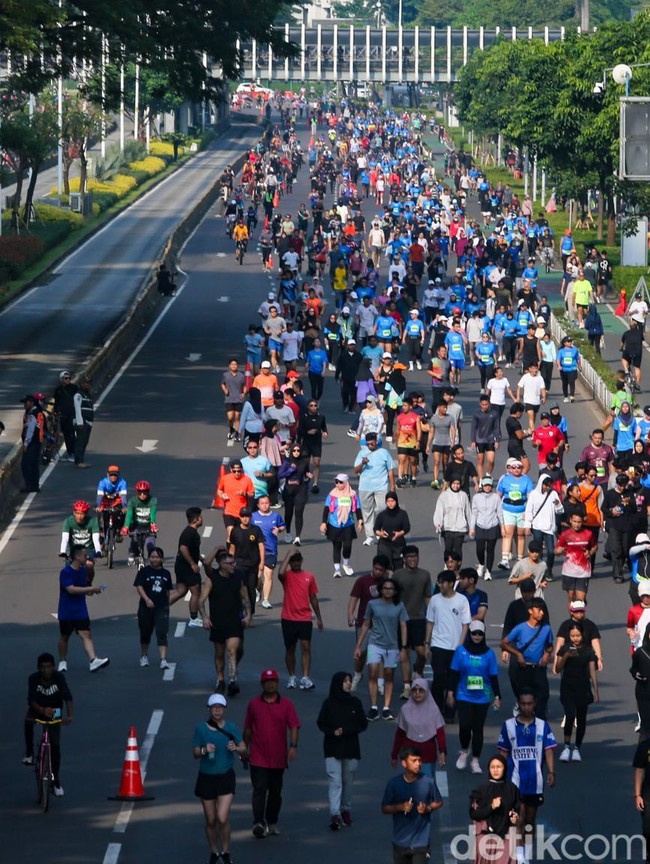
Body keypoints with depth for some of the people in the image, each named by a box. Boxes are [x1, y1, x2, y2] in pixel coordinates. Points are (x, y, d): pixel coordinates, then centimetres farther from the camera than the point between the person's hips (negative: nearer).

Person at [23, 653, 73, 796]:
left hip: (54, 714, -2)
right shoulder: (33, 679, -24)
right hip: (38, 710, 2)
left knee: (55, 746, -7)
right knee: (28, 721, -26)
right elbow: (31, 700, -33)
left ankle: (56, 782, 4)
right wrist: (43, 710, -52)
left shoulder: (59, 678, -25)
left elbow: (68, 698, -32)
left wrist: (69, 715, -49)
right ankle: (29, 753, -5)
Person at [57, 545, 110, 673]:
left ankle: (93, 661, -27)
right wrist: (91, 589, -25)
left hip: (81, 611, 5)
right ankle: (62, 662, 28)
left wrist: (93, 591, 0)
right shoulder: (66, 572, -14)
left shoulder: (83, 571, 8)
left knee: (86, 634, -11)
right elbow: (71, 589, -26)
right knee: (64, 637, 10)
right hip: (66, 612, -5)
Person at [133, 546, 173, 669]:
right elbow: (139, 586, -12)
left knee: (162, 633, -9)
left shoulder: (166, 573, 7)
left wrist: (166, 603, 12)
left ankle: (163, 659, -16)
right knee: (145, 633, 12)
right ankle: (144, 656, 32)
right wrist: (147, 599, -25)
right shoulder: (144, 571, -3)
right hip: (146, 607, -1)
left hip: (162, 608, 1)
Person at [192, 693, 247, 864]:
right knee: (210, 820, 8)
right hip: (206, 778, 1)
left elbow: (244, 750, 2)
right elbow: (195, 753, 1)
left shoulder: (231, 728, -2)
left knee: (223, 818, -13)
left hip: (226, 777, -1)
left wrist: (236, 748, -20)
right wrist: (204, 751, -21)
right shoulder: (201, 728, -2)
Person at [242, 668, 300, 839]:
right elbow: (248, 729, 12)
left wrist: (293, 746, -17)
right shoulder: (253, 704, 5)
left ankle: (272, 823, 22)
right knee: (259, 789, -12)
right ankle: (258, 823, -19)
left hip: (278, 757, 1)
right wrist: (244, 750, 14)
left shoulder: (286, 704, 3)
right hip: (258, 758, -1)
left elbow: (294, 727, -3)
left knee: (275, 791, 11)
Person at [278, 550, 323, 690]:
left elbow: (313, 598, 13)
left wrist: (319, 618, 14)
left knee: (306, 647, -9)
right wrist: (288, 555, -17)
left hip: (305, 619, 1)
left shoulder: (309, 577, 7)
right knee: (290, 648, 8)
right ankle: (292, 677, 19)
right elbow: (280, 573, -27)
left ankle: (305, 678, -13)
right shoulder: (287, 576, 0)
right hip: (288, 619, -1)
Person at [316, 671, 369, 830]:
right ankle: (335, 815, -18)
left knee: (347, 781, 11)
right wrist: (333, 732, -16)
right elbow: (321, 724, 3)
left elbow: (363, 724, 3)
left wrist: (346, 730, -12)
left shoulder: (355, 703, 2)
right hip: (333, 749, -2)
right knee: (335, 781, -10)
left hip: (351, 748, 2)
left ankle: (346, 810, 29)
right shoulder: (329, 703, -3)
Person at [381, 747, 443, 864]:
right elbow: (384, 808, 1)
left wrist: (428, 808, -13)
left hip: (421, 841, -2)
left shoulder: (428, 782, -7)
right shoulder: (394, 783, -6)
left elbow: (439, 802, 8)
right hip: (401, 840, 2)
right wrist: (400, 807, -18)